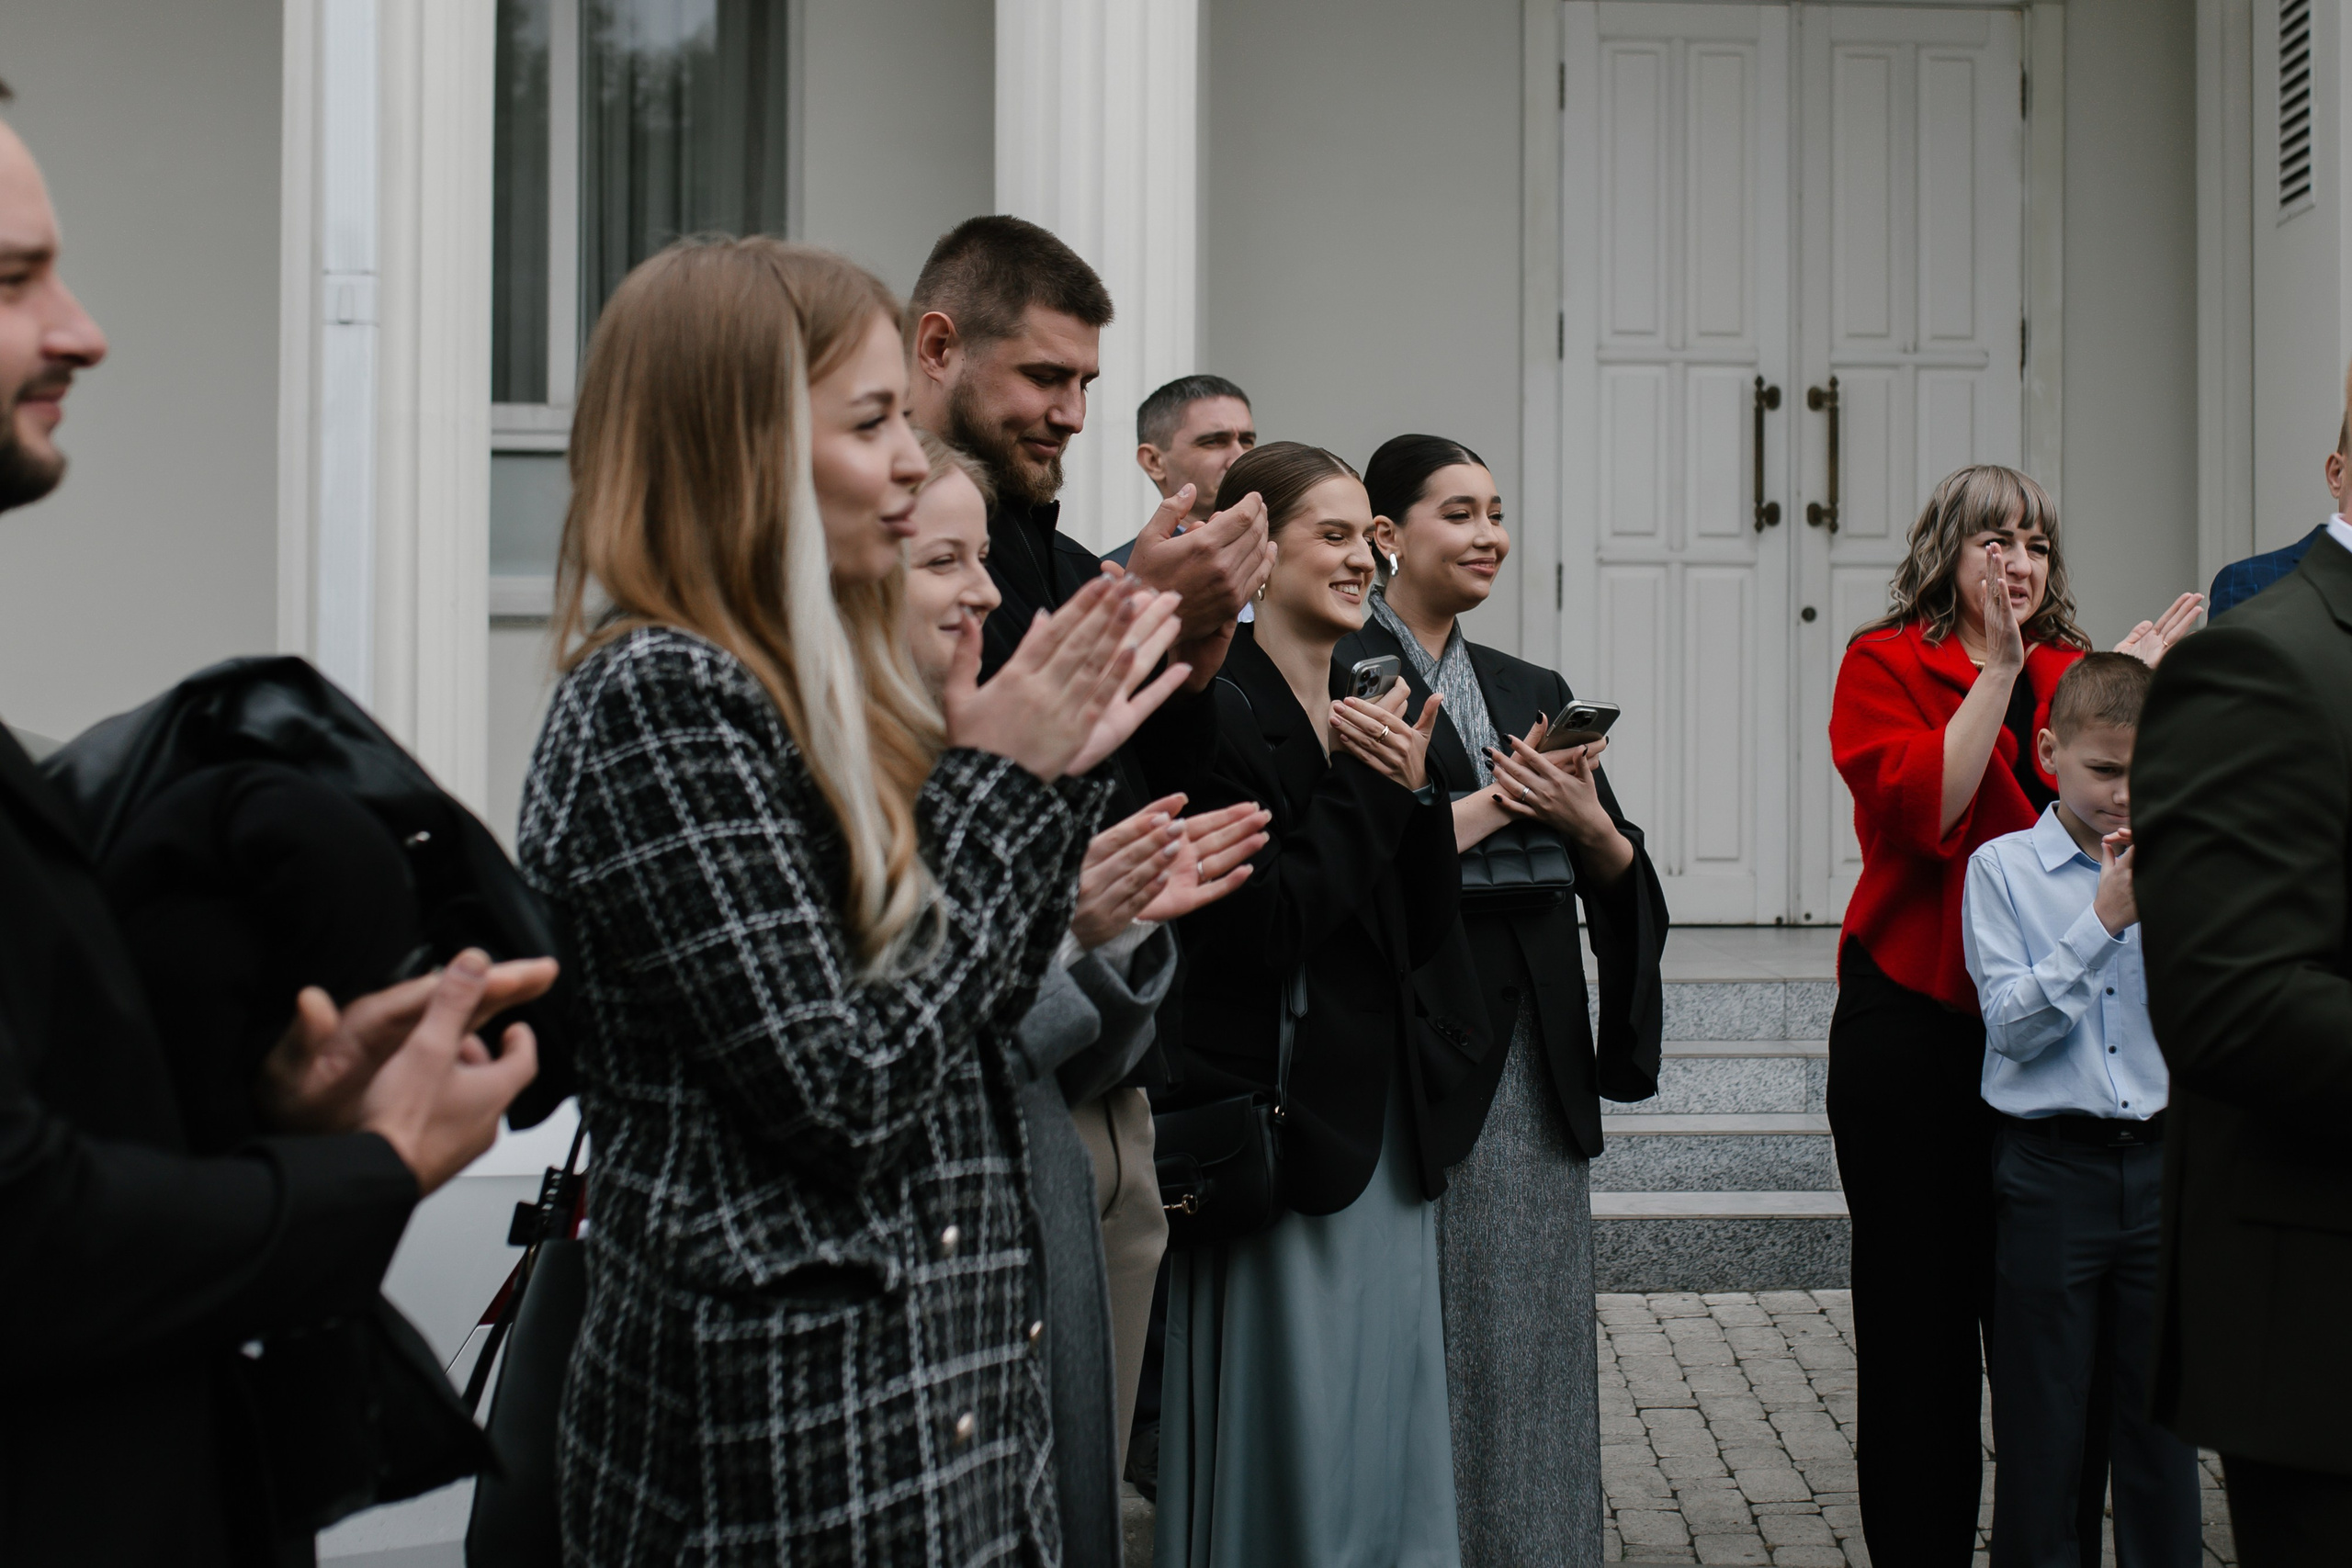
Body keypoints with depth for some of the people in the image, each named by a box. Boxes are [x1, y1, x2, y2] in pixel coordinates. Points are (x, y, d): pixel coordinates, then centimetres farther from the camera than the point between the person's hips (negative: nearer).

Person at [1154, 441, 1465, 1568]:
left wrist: (1419, 792, -5)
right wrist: (1369, 791, -14)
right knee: (1287, 1441, 1)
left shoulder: (1369, 718, 12)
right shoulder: (1221, 709, -12)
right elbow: (1257, 931, -19)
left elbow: (1427, 929, 10)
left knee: (1389, 1426, 14)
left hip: (1379, 1118, 8)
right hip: (1272, 1117, -8)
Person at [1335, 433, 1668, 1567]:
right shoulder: (1341, 677, -5)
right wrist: (1495, 804, -11)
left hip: (1535, 1054, 6)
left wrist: (1585, 823, -7)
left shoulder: (1534, 692, 15)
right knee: (1437, 1339, 0)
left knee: (1534, 1337, 10)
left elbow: (1623, 872, 13)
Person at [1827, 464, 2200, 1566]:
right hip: (1913, 1022, -3)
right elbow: (1919, 810, -17)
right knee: (1918, 1305, 6)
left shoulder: (2071, 672, 12)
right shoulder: (1886, 664, -1)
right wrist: (2000, 670, -17)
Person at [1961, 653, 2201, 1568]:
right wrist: (2105, 918, -15)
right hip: (2050, 1166, -2)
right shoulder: (2004, 868, -1)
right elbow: (2011, 1023, -10)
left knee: (2160, 1409, 7)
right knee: (2044, 1413, 5)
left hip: (2162, 1158, 2)